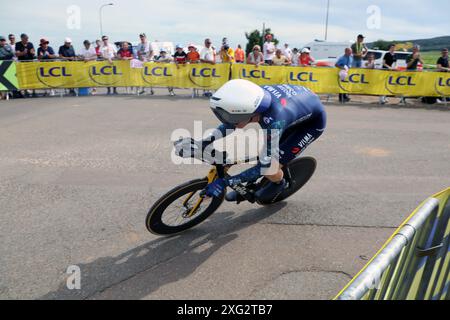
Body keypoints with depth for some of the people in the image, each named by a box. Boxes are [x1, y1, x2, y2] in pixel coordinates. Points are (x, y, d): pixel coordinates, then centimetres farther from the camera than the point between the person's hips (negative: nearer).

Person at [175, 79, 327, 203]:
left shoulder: (273, 121, -42)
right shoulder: (252, 97, -24)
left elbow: (266, 166, -33)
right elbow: (231, 121, -5)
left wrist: (225, 182, -33)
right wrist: (202, 142, -16)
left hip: (312, 121, -6)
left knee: (270, 169, -12)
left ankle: (280, 183, 21)